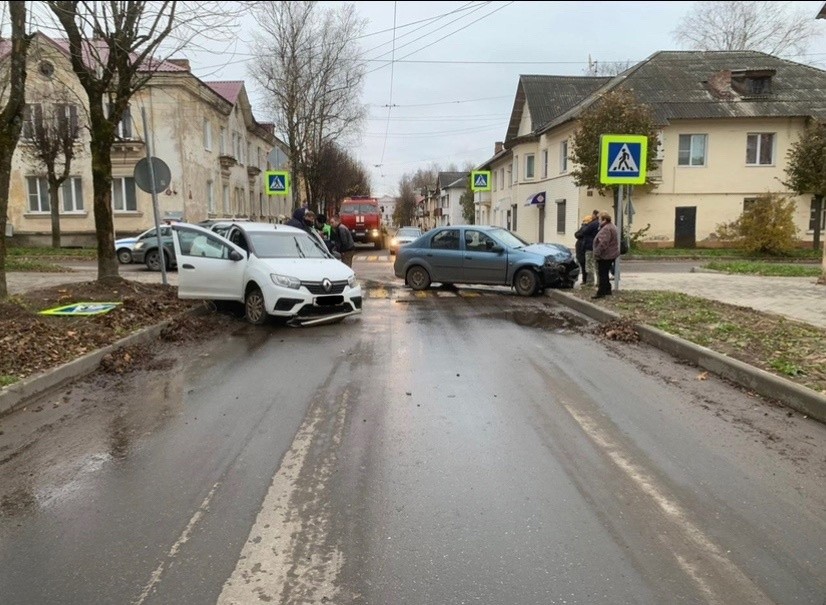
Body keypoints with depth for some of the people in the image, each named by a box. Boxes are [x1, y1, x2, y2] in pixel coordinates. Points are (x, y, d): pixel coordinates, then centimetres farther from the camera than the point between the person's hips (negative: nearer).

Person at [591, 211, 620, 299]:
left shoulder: (606, 229, -21)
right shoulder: (611, 226, 15)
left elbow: (603, 243, -28)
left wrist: (597, 253, -22)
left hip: (605, 255, -11)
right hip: (610, 255, 11)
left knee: (602, 274, -7)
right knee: (605, 273, 18)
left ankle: (601, 292, -5)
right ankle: (607, 290, 25)